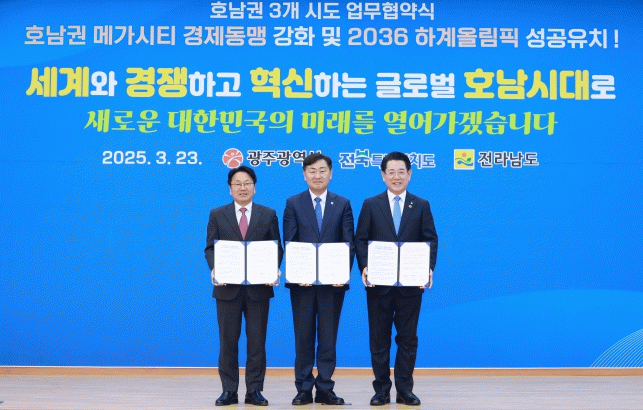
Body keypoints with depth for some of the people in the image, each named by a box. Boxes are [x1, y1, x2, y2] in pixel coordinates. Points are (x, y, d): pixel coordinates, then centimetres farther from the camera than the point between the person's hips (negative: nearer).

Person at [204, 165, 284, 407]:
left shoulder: (268, 215, 9)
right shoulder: (217, 215, 9)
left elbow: (277, 248, 5)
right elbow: (210, 248, 4)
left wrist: (273, 269, -14)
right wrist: (214, 269, -15)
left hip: (258, 288, 0)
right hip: (228, 287, 0)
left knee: (257, 342, 3)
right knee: (228, 342, 4)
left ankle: (254, 391, 11)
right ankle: (229, 391, 13)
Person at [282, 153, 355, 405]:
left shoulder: (343, 204, 8)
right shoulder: (293, 204, 6)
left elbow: (349, 242, 2)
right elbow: (289, 242, 0)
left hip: (333, 280, 1)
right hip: (302, 281, 0)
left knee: (328, 336, 4)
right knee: (303, 336, 5)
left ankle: (325, 389, 11)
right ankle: (304, 389, 12)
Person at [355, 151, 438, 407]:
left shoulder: (421, 206, 8)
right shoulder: (371, 205, 6)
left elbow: (431, 240, 4)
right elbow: (360, 240, 2)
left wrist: (429, 268, -13)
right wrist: (364, 267, -13)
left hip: (411, 283, 0)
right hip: (379, 283, 0)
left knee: (408, 338, 5)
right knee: (379, 338, 5)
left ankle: (405, 390, 14)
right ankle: (381, 390, 14)